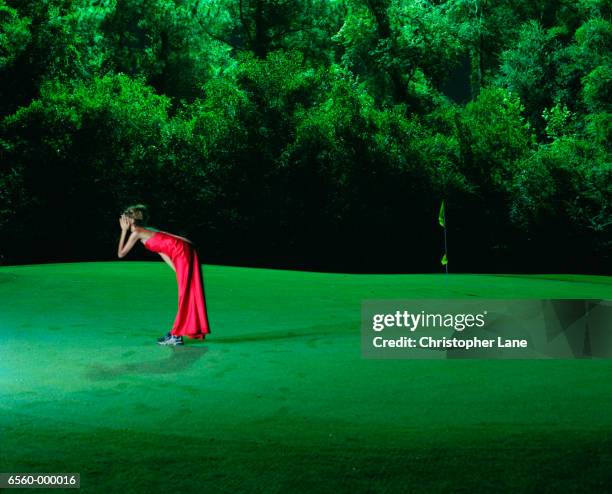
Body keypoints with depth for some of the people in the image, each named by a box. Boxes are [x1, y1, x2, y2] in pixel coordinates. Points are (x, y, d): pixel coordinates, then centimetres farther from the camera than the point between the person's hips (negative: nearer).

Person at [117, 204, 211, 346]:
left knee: (185, 294, -5)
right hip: (186, 251, 9)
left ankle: (176, 335, 0)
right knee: (189, 293, 12)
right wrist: (177, 271, 18)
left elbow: (121, 254, 5)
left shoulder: (137, 232, -1)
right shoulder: (148, 231, 25)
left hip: (182, 252, -9)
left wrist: (124, 231, 10)